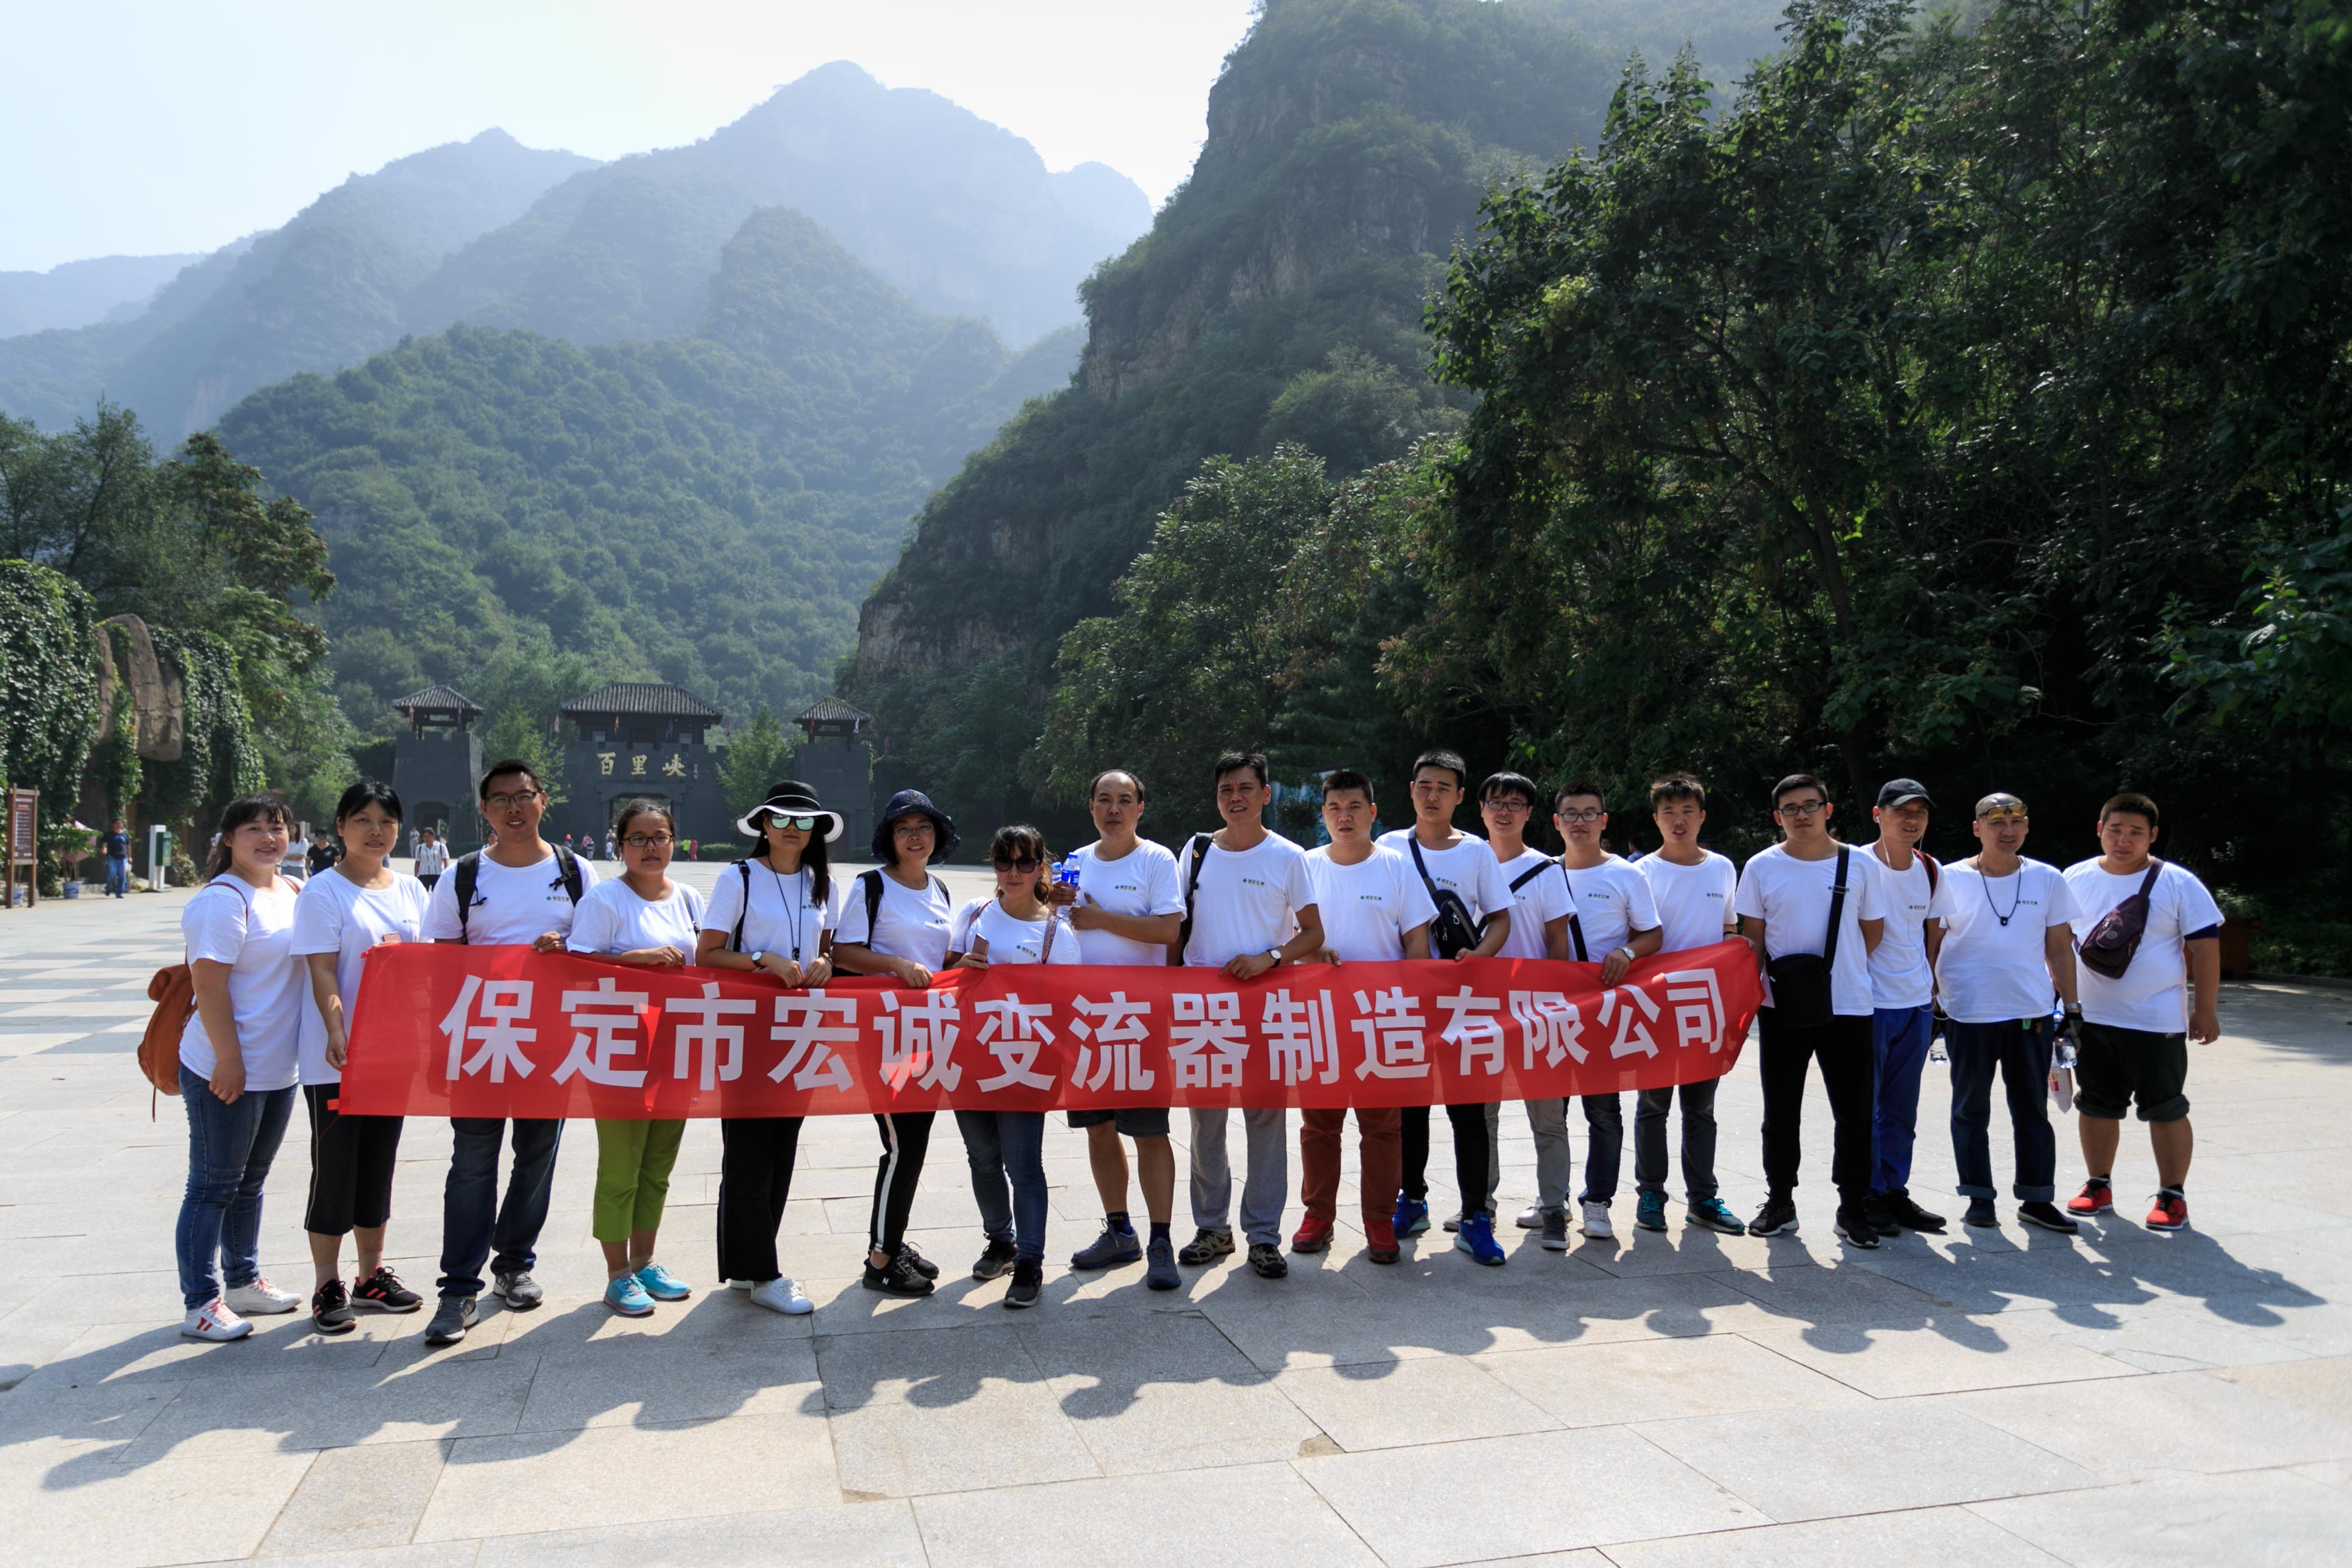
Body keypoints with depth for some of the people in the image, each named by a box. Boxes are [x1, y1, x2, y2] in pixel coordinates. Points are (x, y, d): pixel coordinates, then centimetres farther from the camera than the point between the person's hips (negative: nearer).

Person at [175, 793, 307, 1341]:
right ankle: (201, 1304, 8)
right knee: (214, 1187, 0)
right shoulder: (223, 900, -16)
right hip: (227, 1071, -8)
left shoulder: (289, 892, 9)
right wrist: (229, 1060, -22)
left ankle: (244, 1281, 31)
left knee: (250, 1181, 19)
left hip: (278, 1069, 8)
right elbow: (209, 984, -21)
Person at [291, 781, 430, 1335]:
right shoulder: (322, 891, -7)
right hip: (336, 1055, -5)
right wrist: (337, 1035, -26)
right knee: (335, 1165, 1)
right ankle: (327, 1286, 12)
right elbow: (322, 972, -14)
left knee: (379, 1162, 13)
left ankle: (371, 1275, 25)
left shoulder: (410, 889, 9)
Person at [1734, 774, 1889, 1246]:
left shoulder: (1860, 865, 2)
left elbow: (1872, 931, 10)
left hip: (1848, 1006, 0)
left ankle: (1853, 1207, 18)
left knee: (1855, 1113, 4)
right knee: (1781, 1111, 9)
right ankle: (1780, 1201, 22)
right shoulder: (1761, 868, 1)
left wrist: (1837, 971, 3)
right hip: (1782, 1008, 0)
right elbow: (1753, 938, 3)